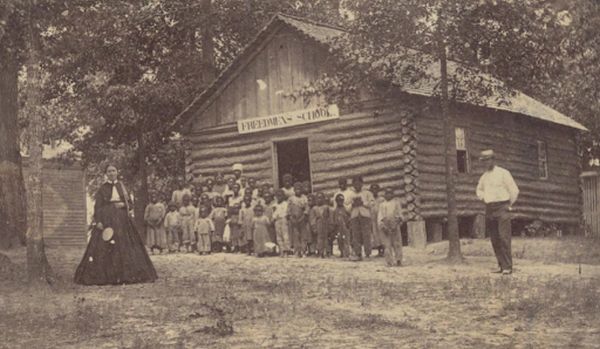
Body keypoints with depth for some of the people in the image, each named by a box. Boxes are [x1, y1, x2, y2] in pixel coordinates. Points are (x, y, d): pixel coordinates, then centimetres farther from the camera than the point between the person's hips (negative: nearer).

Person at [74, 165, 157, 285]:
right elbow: (97, 206, -2)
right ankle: (107, 276, -6)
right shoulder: (102, 188, 5)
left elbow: (130, 203, 15)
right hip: (107, 220, -2)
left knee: (124, 247, -1)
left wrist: (123, 205, -7)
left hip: (122, 220, 3)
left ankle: (126, 275, 4)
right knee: (105, 248, -9)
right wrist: (98, 221, -14)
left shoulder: (122, 186, 13)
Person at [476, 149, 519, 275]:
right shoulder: (484, 177, 15)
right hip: (489, 209, 6)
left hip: (502, 208, -6)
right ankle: (502, 266, 8)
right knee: (494, 240, 4)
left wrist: (509, 205, 1)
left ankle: (508, 267, -13)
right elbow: (479, 190, 33)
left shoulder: (503, 173, -3)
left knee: (504, 238, -13)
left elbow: (514, 190, -2)